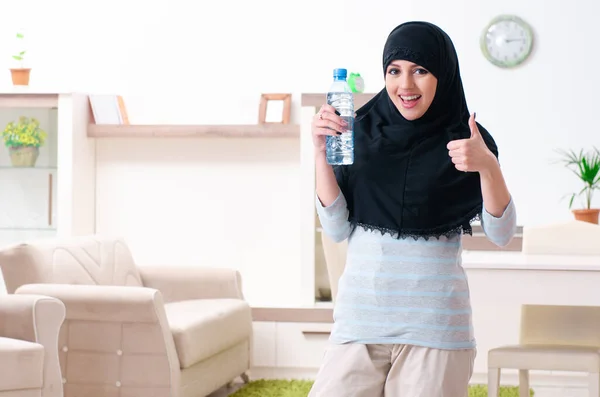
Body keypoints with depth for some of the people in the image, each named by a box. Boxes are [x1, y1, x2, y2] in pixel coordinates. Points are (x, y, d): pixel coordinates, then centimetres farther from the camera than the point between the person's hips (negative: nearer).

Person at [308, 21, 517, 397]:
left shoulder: (465, 140, 1)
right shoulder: (363, 133, 4)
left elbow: (501, 233, -4)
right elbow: (337, 229, 3)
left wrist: (489, 167, -19)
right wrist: (322, 152, -7)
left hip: (436, 320, -1)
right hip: (361, 312, 2)